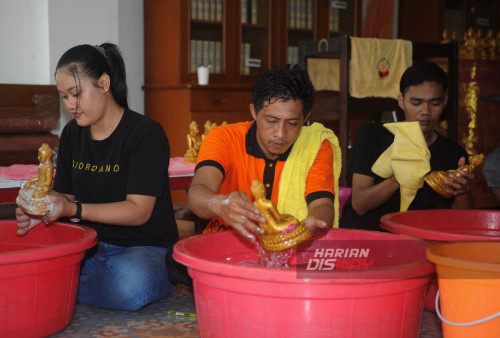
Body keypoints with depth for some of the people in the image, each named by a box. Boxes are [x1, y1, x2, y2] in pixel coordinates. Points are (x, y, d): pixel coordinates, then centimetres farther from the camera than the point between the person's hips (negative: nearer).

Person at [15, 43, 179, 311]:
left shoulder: (145, 134, -12)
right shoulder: (72, 134, 11)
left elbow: (139, 211, -17)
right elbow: (63, 194, 12)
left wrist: (73, 209, -27)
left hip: (146, 248, -4)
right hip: (91, 248, 4)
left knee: (130, 283, -40)